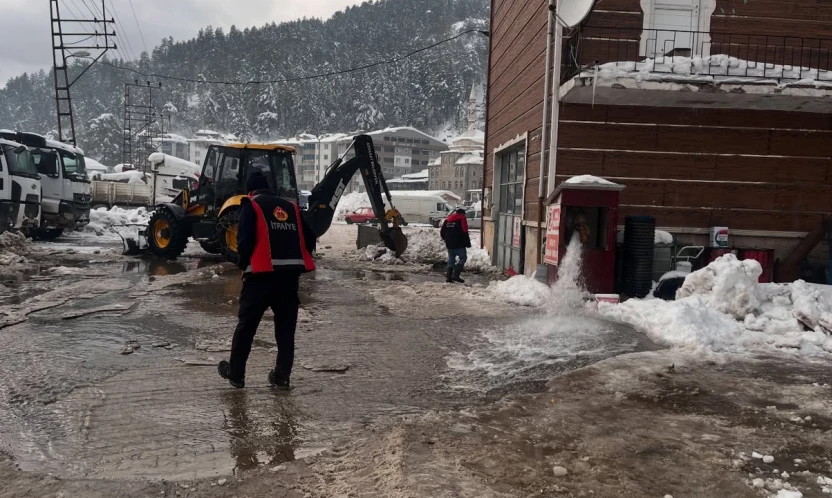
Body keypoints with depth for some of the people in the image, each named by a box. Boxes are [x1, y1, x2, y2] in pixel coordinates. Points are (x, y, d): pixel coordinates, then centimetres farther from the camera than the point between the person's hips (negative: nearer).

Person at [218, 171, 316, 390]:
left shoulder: (251, 205, 3)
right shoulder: (292, 207, 17)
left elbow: (245, 239, -8)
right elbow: (309, 239, 11)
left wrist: (243, 264, 7)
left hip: (262, 274, -4)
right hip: (290, 274, 4)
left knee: (246, 325, 11)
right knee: (286, 328, 12)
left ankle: (235, 373, 20)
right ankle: (282, 377, 13)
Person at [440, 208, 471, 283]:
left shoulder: (447, 220, 14)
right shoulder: (462, 219, -4)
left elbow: (442, 232, 14)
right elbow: (465, 232, -11)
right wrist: (468, 243, -5)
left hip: (449, 244, 6)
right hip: (459, 244, -6)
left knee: (451, 260, 13)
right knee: (463, 258, 1)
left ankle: (448, 277, 8)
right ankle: (455, 275, -11)